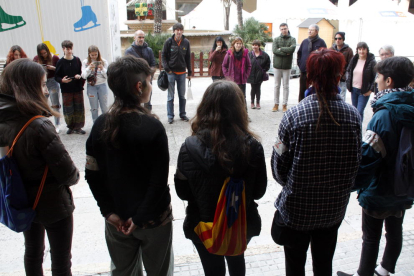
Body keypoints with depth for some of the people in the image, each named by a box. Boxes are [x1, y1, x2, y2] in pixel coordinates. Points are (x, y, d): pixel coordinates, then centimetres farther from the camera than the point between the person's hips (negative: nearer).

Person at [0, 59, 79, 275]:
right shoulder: (39, 127, -30)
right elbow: (67, 173, -23)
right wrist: (75, 176, -1)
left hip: (21, 201, 7)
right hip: (52, 204, -7)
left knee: (32, 251, 26)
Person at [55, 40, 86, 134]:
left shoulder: (77, 60, 4)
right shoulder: (61, 62, -3)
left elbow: (82, 72, 11)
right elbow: (56, 76, -2)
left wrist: (80, 76, -10)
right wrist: (62, 80, -21)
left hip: (78, 88, 2)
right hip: (66, 90, -2)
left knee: (79, 108, 5)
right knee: (68, 109, 3)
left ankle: (78, 127, 17)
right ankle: (71, 127, 19)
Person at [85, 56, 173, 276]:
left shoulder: (100, 124, -6)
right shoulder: (152, 127, -21)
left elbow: (92, 174, -4)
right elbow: (159, 180, -22)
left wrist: (109, 210, -1)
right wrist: (141, 217, -13)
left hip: (117, 218, 5)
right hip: (153, 217, -4)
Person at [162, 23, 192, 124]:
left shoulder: (186, 42, 3)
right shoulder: (169, 42, -4)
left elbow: (188, 58, 9)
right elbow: (164, 56, -1)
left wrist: (189, 72, 9)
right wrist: (167, 69, -11)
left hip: (182, 73, 3)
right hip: (171, 72, -2)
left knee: (182, 95, 10)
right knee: (170, 96, 3)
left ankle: (183, 114, 22)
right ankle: (170, 116, 11)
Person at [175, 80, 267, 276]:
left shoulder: (190, 147, -23)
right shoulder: (252, 146, -20)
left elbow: (182, 192, -10)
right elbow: (259, 191, -7)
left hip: (204, 226, -1)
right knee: (236, 259, 32)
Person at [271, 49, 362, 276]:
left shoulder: (294, 115, -19)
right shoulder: (353, 116, -10)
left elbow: (279, 165, -12)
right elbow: (355, 162, 1)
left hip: (297, 207, -3)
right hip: (335, 207, 3)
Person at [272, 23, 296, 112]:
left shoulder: (292, 39, 2)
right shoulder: (276, 39, 4)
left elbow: (292, 49, -16)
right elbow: (274, 50, -11)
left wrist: (281, 49, -12)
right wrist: (286, 52, -15)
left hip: (287, 66, -1)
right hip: (277, 65, 1)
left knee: (286, 86, 5)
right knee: (277, 85, 7)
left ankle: (285, 105, 12)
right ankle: (276, 104, 15)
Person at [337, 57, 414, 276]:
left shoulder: (385, 114, -26)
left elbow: (368, 154, -26)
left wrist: (356, 183, -16)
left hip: (379, 190, -7)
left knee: (371, 236, 8)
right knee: (395, 229, 22)